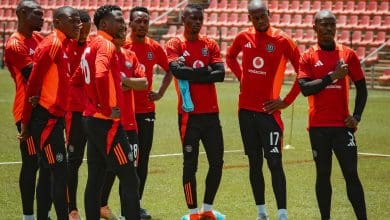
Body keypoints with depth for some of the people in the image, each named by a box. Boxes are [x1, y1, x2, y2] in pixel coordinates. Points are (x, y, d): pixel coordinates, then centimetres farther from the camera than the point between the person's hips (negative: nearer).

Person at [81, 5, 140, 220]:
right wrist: (109, 108, -21)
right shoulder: (106, 45, -13)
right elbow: (100, 76, -31)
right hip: (106, 121, -10)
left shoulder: (92, 45, 16)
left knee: (95, 178, 11)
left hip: (92, 118, 10)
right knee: (130, 179, -8)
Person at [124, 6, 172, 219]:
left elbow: (169, 70, 19)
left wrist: (160, 93, 9)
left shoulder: (154, 48, 5)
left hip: (146, 110, 4)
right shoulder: (121, 46, -6)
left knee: (143, 158, 6)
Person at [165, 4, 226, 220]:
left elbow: (220, 73, -3)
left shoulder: (210, 44, 10)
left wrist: (192, 75, -12)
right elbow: (177, 70, -20)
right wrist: (205, 71, -11)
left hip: (211, 113, 4)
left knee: (217, 162, 6)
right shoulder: (175, 44, -1)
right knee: (190, 164, 0)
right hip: (189, 114, -4)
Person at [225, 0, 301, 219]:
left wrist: (286, 101, -6)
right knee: (254, 162, 9)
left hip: (269, 111, -4)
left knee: (275, 162, -9)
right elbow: (230, 57, 27)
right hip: (246, 109, 4)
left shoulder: (282, 40, -8)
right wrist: (241, 77, 11)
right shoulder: (243, 38, 5)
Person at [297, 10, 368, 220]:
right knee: (323, 174, 6)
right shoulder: (308, 57, 2)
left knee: (351, 174, -4)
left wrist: (356, 116, -2)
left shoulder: (348, 54, 5)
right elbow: (305, 88, -11)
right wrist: (332, 76, -17)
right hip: (318, 126, 0)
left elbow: (361, 88, 10)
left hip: (342, 124, 0)